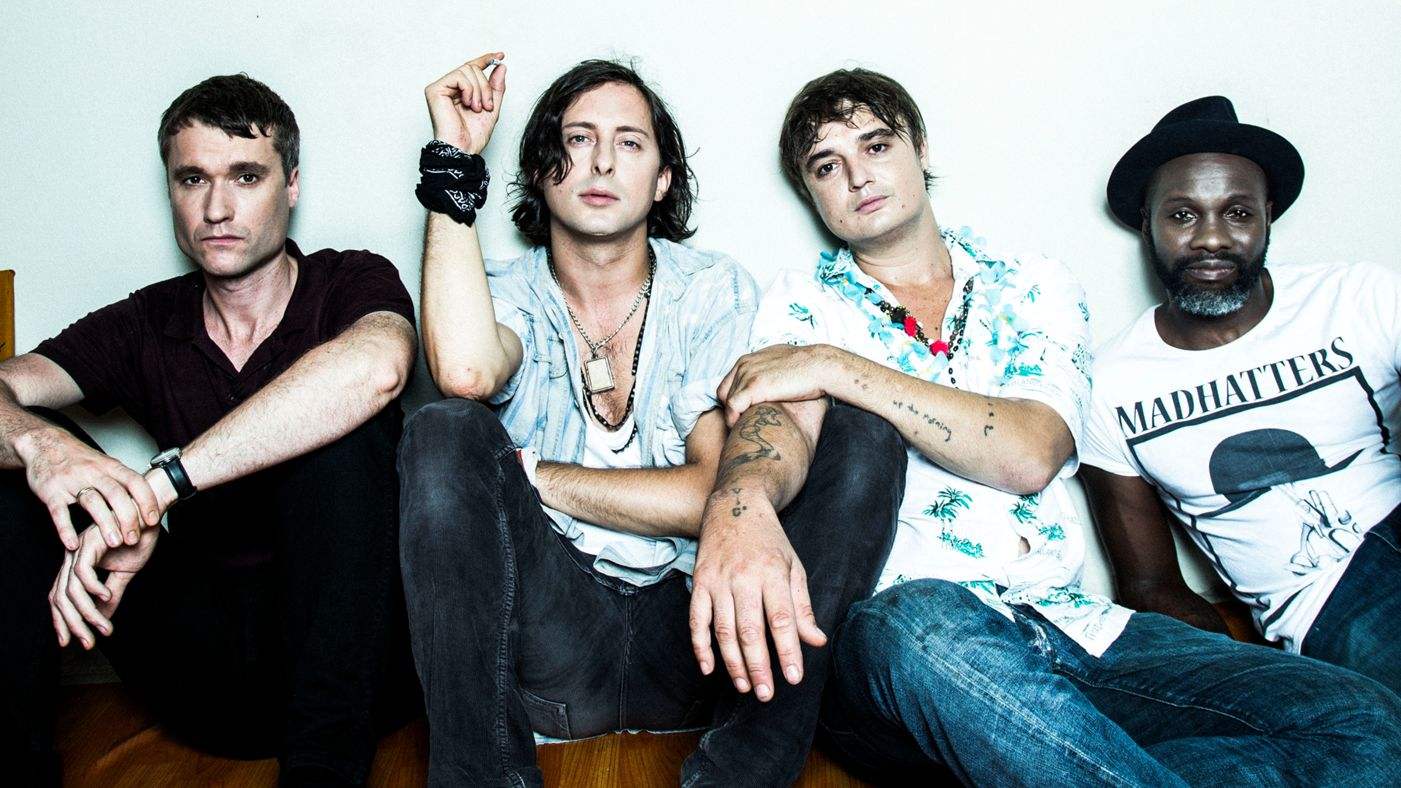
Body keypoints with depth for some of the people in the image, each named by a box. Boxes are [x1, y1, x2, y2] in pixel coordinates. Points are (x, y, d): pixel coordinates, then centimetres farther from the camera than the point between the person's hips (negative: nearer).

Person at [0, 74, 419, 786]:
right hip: (206, 665, 3)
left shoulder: (354, 284, -3)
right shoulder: (145, 326, 10)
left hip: (346, 643, -3)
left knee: (343, 427, -28)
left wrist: (159, 485, -32)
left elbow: (375, 366, -29)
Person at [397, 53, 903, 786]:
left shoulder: (716, 290, 4)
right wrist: (454, 162, -13)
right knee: (446, 432, -23)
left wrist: (528, 475, -10)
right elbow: (465, 370, -24)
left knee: (857, 432, -19)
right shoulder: (507, 296, 4)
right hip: (553, 637, 0)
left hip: (689, 634, 1)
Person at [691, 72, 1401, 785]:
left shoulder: (1036, 290, 13)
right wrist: (740, 503, -37)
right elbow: (778, 419, -12)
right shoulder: (802, 303, 10)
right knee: (915, 621, -40)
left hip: (1067, 621, 4)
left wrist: (834, 368, -11)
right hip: (890, 634, -3)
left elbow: (1030, 454, -6)